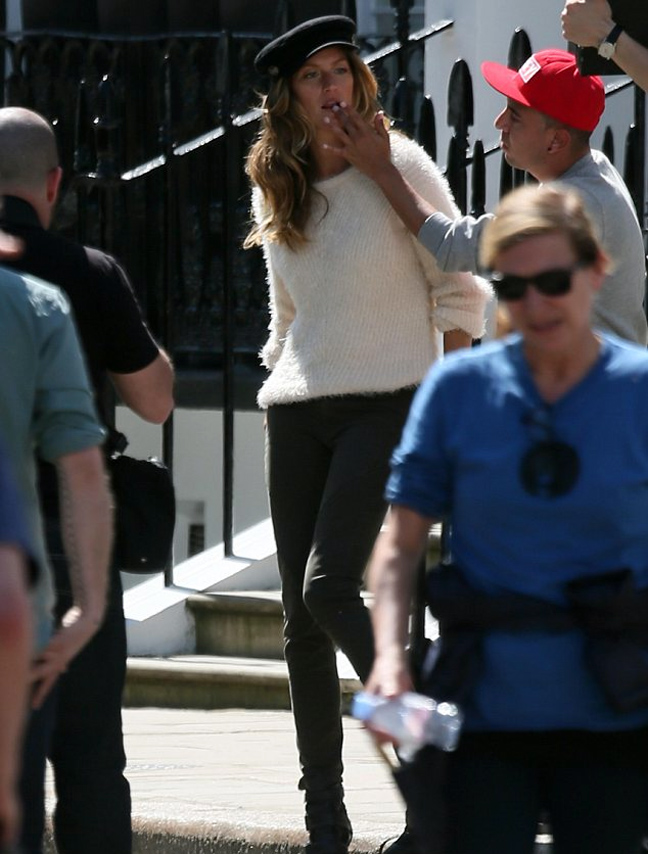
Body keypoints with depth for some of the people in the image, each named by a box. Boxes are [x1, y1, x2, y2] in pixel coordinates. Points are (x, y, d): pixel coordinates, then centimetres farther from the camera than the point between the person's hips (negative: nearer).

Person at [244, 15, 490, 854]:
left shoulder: (398, 168, -5)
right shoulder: (277, 191, 12)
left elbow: (459, 286, -3)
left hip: (388, 405, -5)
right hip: (298, 410, 6)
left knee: (329, 588, -21)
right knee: (301, 622, 1)